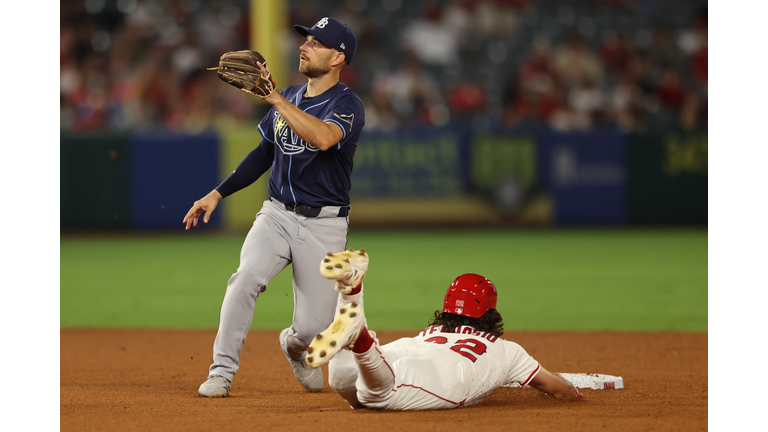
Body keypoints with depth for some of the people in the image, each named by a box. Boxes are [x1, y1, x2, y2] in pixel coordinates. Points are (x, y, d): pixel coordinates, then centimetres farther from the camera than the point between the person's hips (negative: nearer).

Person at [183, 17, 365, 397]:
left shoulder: (347, 105, -10)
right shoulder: (289, 98, 10)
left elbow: (324, 138, -33)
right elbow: (265, 153, 21)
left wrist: (274, 98, -33)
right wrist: (218, 193, 15)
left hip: (324, 226, -4)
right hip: (277, 215, 4)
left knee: (313, 328, -4)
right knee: (247, 276, -26)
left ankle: (293, 346, 34)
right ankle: (222, 371, -18)